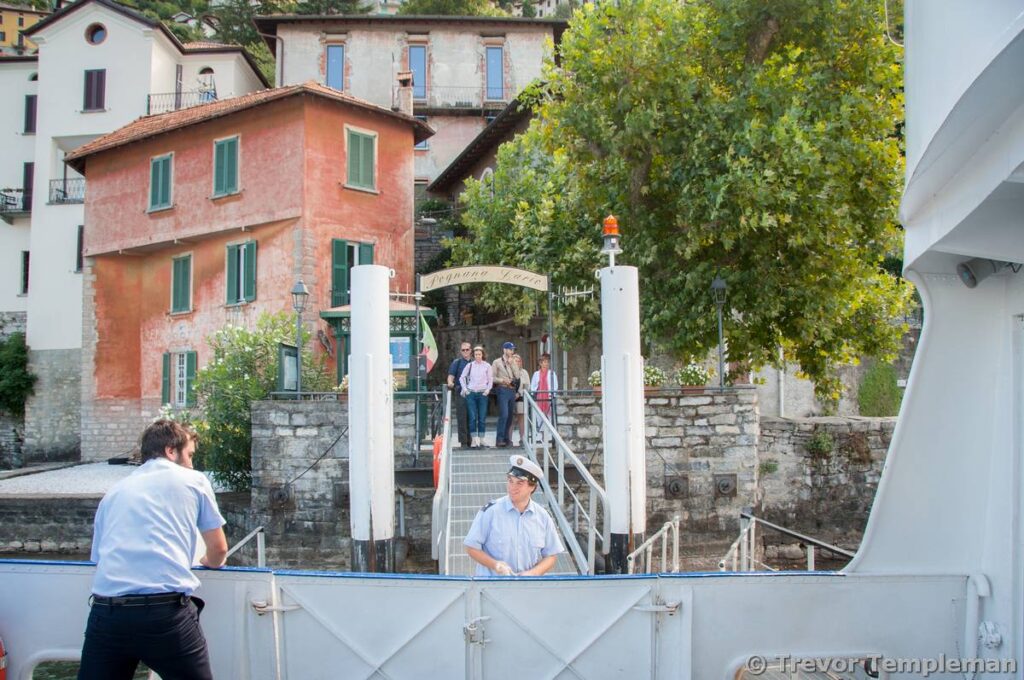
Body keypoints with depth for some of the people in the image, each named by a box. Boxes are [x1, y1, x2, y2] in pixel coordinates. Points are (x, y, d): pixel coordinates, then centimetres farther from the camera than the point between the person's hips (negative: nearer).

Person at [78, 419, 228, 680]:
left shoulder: (114, 491, 21)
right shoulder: (193, 480, 11)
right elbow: (219, 550, 16)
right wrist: (210, 561, 38)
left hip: (106, 613, 4)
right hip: (166, 612, -3)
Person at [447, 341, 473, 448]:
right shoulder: (457, 362, 7)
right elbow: (451, 376, 1)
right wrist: (450, 382, -20)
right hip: (460, 392, -3)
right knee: (462, 418, -7)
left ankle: (470, 441, 12)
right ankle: (463, 442, -4)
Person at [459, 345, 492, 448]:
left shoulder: (487, 366, 4)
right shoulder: (469, 365, 5)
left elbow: (490, 380, 10)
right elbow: (462, 377, 13)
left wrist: (488, 389, -2)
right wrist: (465, 389, 4)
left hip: (482, 394, 0)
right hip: (471, 393, 0)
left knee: (482, 418, -1)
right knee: (473, 417, -5)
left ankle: (481, 439, 7)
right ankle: (474, 440, -4)